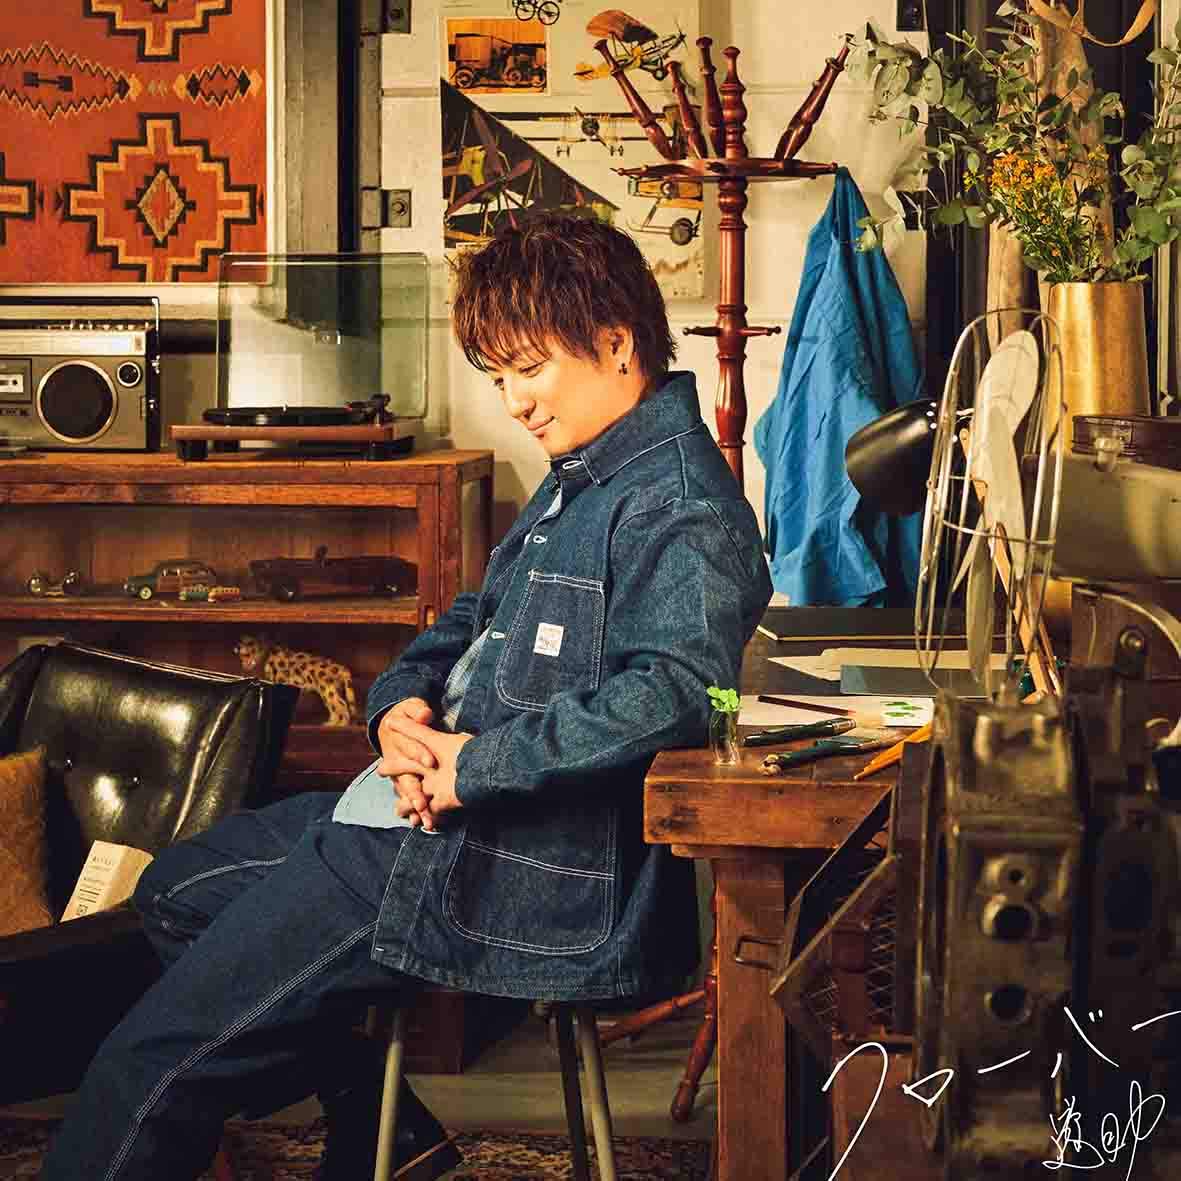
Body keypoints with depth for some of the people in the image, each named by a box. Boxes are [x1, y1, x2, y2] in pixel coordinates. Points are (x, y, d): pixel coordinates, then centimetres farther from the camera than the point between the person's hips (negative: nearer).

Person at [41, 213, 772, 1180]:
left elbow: (671, 690, -30)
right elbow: (473, 623, 21)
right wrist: (402, 707, -1)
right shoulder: (581, 483, 17)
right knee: (177, 891, 24)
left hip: (514, 868, -11)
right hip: (444, 810, 11)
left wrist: (475, 764, -25)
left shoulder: (680, 508, -16)